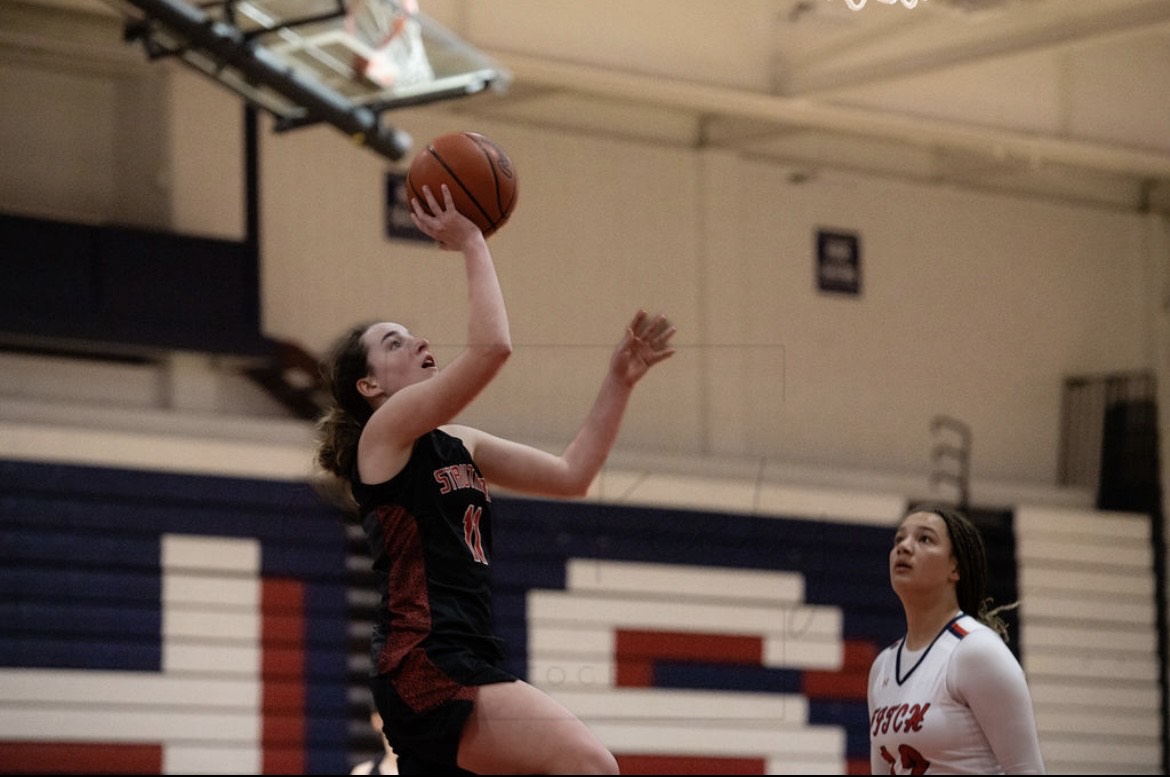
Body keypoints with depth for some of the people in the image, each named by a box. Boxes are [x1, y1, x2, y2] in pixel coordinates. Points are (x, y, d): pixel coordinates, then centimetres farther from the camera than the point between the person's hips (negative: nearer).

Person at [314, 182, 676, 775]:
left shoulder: (458, 446, 22)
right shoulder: (385, 430, -3)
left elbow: (572, 474, 19)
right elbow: (491, 347, -17)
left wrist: (621, 379, 13)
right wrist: (471, 244, -5)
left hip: (464, 662, 10)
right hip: (424, 663, -9)